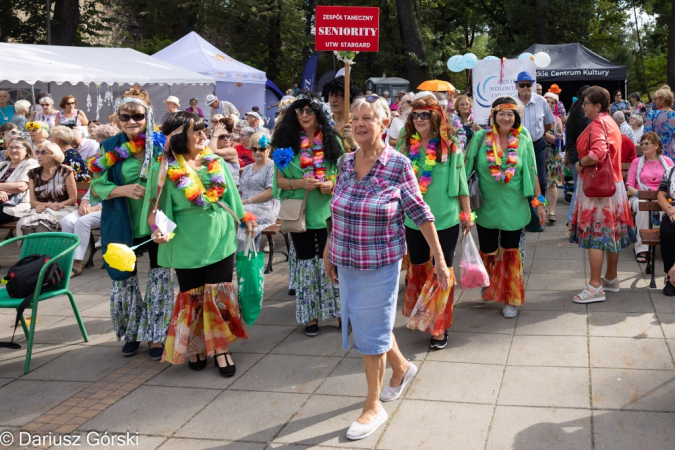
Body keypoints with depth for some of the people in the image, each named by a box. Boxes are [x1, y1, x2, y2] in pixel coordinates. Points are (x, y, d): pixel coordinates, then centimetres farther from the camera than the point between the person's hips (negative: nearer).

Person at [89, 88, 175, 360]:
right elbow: (97, 187, -3)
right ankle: (131, 334, 31)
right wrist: (124, 189, -21)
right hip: (122, 227, 1)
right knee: (124, 281, 10)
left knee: (161, 281, 2)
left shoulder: (161, 145, -2)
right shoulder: (111, 148, -2)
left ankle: (156, 335, 19)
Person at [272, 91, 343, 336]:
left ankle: (336, 309, 16)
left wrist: (332, 183, -11)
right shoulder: (286, 142, 1)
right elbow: (279, 180, 0)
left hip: (326, 210, 0)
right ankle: (310, 315, 17)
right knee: (306, 262, 7)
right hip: (299, 212, 0)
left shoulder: (331, 140, 4)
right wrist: (301, 183, -17)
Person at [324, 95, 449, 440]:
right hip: (346, 260, 5)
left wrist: (440, 260, -8)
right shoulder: (346, 162, 1)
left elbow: (421, 214, -8)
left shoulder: (399, 165, -12)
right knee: (360, 320, 16)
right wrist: (329, 250, 15)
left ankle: (374, 406, 18)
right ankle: (401, 367, 44)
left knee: (372, 328, 1)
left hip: (381, 262, -5)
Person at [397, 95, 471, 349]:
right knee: (418, 269, 15)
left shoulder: (450, 144, -5)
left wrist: (467, 214, 3)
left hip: (445, 220, -3)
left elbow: (460, 180, 1)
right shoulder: (405, 144, 2)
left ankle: (440, 327, 15)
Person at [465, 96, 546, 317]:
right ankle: (490, 289, 38)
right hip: (486, 207, 0)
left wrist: (539, 202, 2)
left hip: (514, 207, 0)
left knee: (511, 253, 6)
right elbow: (468, 168, -1)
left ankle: (510, 299, 21)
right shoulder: (480, 138, -5)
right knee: (488, 252, 10)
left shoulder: (523, 141, -3)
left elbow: (531, 173, 2)